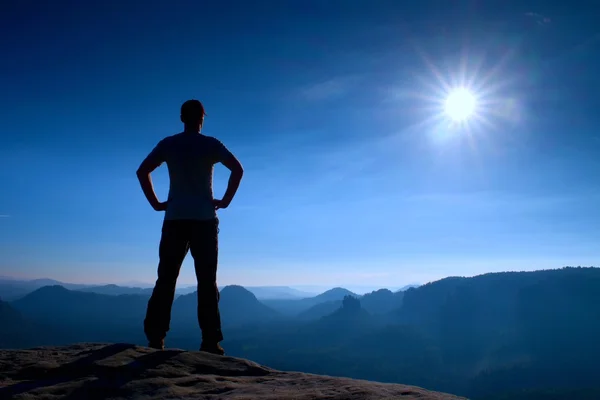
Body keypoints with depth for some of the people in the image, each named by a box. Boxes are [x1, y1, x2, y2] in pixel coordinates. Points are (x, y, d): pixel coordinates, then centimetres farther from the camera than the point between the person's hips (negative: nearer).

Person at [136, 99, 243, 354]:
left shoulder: (168, 144, 8)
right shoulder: (211, 144, 3)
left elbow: (142, 171, 2)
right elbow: (237, 169, -9)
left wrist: (155, 203, 5)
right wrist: (225, 201, -4)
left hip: (175, 220, 2)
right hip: (204, 220, -1)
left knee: (166, 280, 5)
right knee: (207, 281, 1)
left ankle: (155, 337, 2)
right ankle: (210, 341, -2)